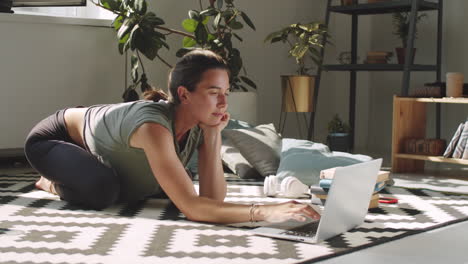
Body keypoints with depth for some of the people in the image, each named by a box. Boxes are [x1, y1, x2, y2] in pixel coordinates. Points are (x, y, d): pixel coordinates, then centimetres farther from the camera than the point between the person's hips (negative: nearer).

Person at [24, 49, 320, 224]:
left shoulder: (201, 123, -20)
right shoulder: (154, 125, -43)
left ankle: (67, 177, 28)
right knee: (103, 191, -33)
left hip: (95, 141, 7)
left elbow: (215, 199, -23)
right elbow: (192, 207, -50)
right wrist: (266, 211, -59)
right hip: (54, 137, -7)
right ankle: (55, 183, 3)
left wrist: (213, 136, -33)